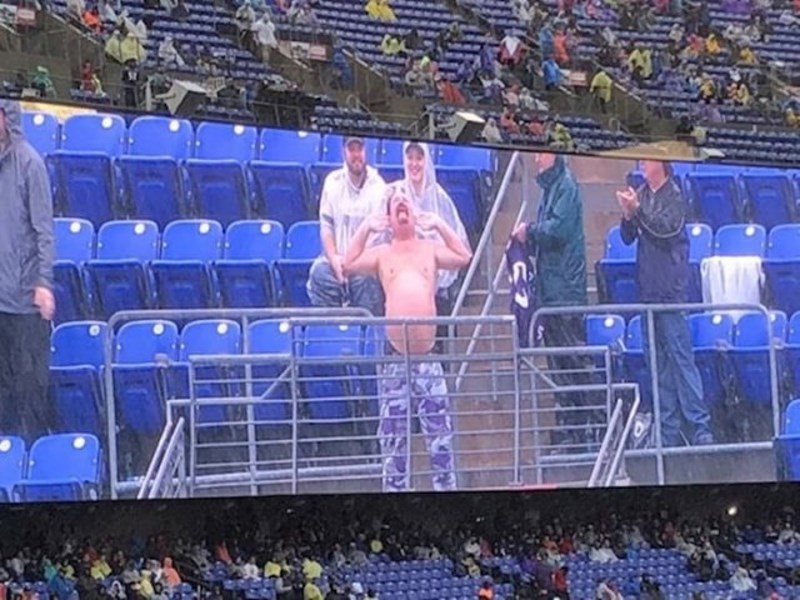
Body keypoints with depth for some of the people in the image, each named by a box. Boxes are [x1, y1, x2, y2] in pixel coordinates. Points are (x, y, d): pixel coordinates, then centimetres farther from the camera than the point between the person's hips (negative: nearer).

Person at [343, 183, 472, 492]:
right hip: (395, 357, 0)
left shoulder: (430, 248, 11)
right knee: (393, 435, 3)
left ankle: (446, 486, 4)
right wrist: (367, 228, -6)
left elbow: (464, 258, 2)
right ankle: (394, 487, 9)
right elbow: (350, 264, -3)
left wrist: (439, 224, -1)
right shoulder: (381, 253, 9)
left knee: (440, 430, -1)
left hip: (428, 356, 0)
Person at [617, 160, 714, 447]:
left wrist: (637, 210, -20)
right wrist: (628, 215, -9)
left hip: (671, 289, -6)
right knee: (656, 360, 7)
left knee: (681, 357, -9)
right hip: (648, 290, 6)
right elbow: (628, 237, 10)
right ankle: (669, 430, 11)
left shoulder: (675, 195, -6)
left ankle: (701, 426, -9)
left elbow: (668, 227, -19)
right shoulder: (641, 194, 10)